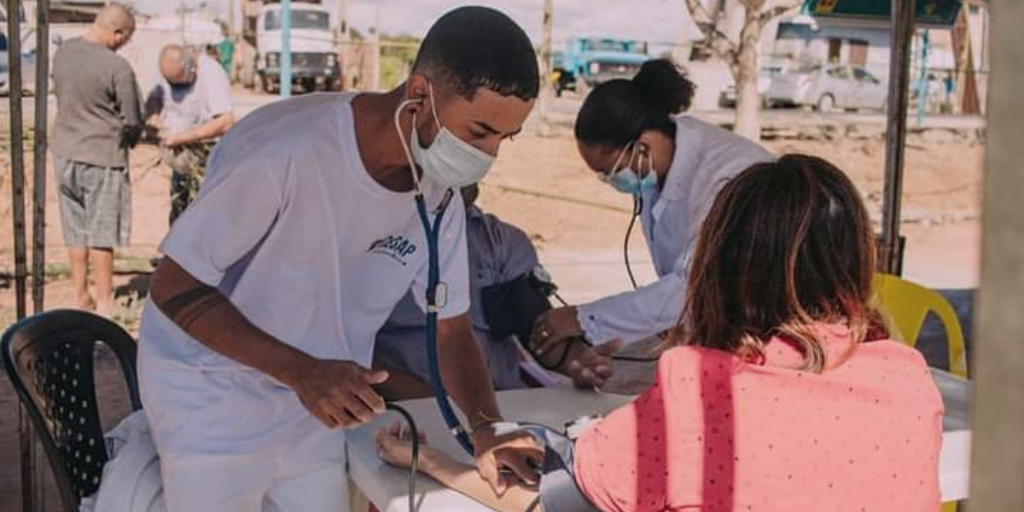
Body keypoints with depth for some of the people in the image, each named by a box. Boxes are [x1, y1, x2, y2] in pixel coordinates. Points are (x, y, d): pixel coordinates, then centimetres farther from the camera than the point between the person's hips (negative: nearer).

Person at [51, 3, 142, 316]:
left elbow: (61, 96, 12)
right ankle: (103, 303, 12)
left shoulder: (62, 53, 0)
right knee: (101, 234, 4)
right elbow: (132, 120, -12)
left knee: (76, 232, 15)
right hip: (103, 156, -6)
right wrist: (131, 138, 9)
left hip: (65, 153, 6)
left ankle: (81, 297, 24)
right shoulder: (118, 67, -19)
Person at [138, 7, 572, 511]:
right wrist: (302, 371, -33)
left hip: (313, 405, 6)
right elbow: (173, 290, -23)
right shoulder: (283, 152, -30)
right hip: (212, 400, -5)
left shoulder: (439, 195, -9)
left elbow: (452, 327, 0)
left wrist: (486, 429, -17)